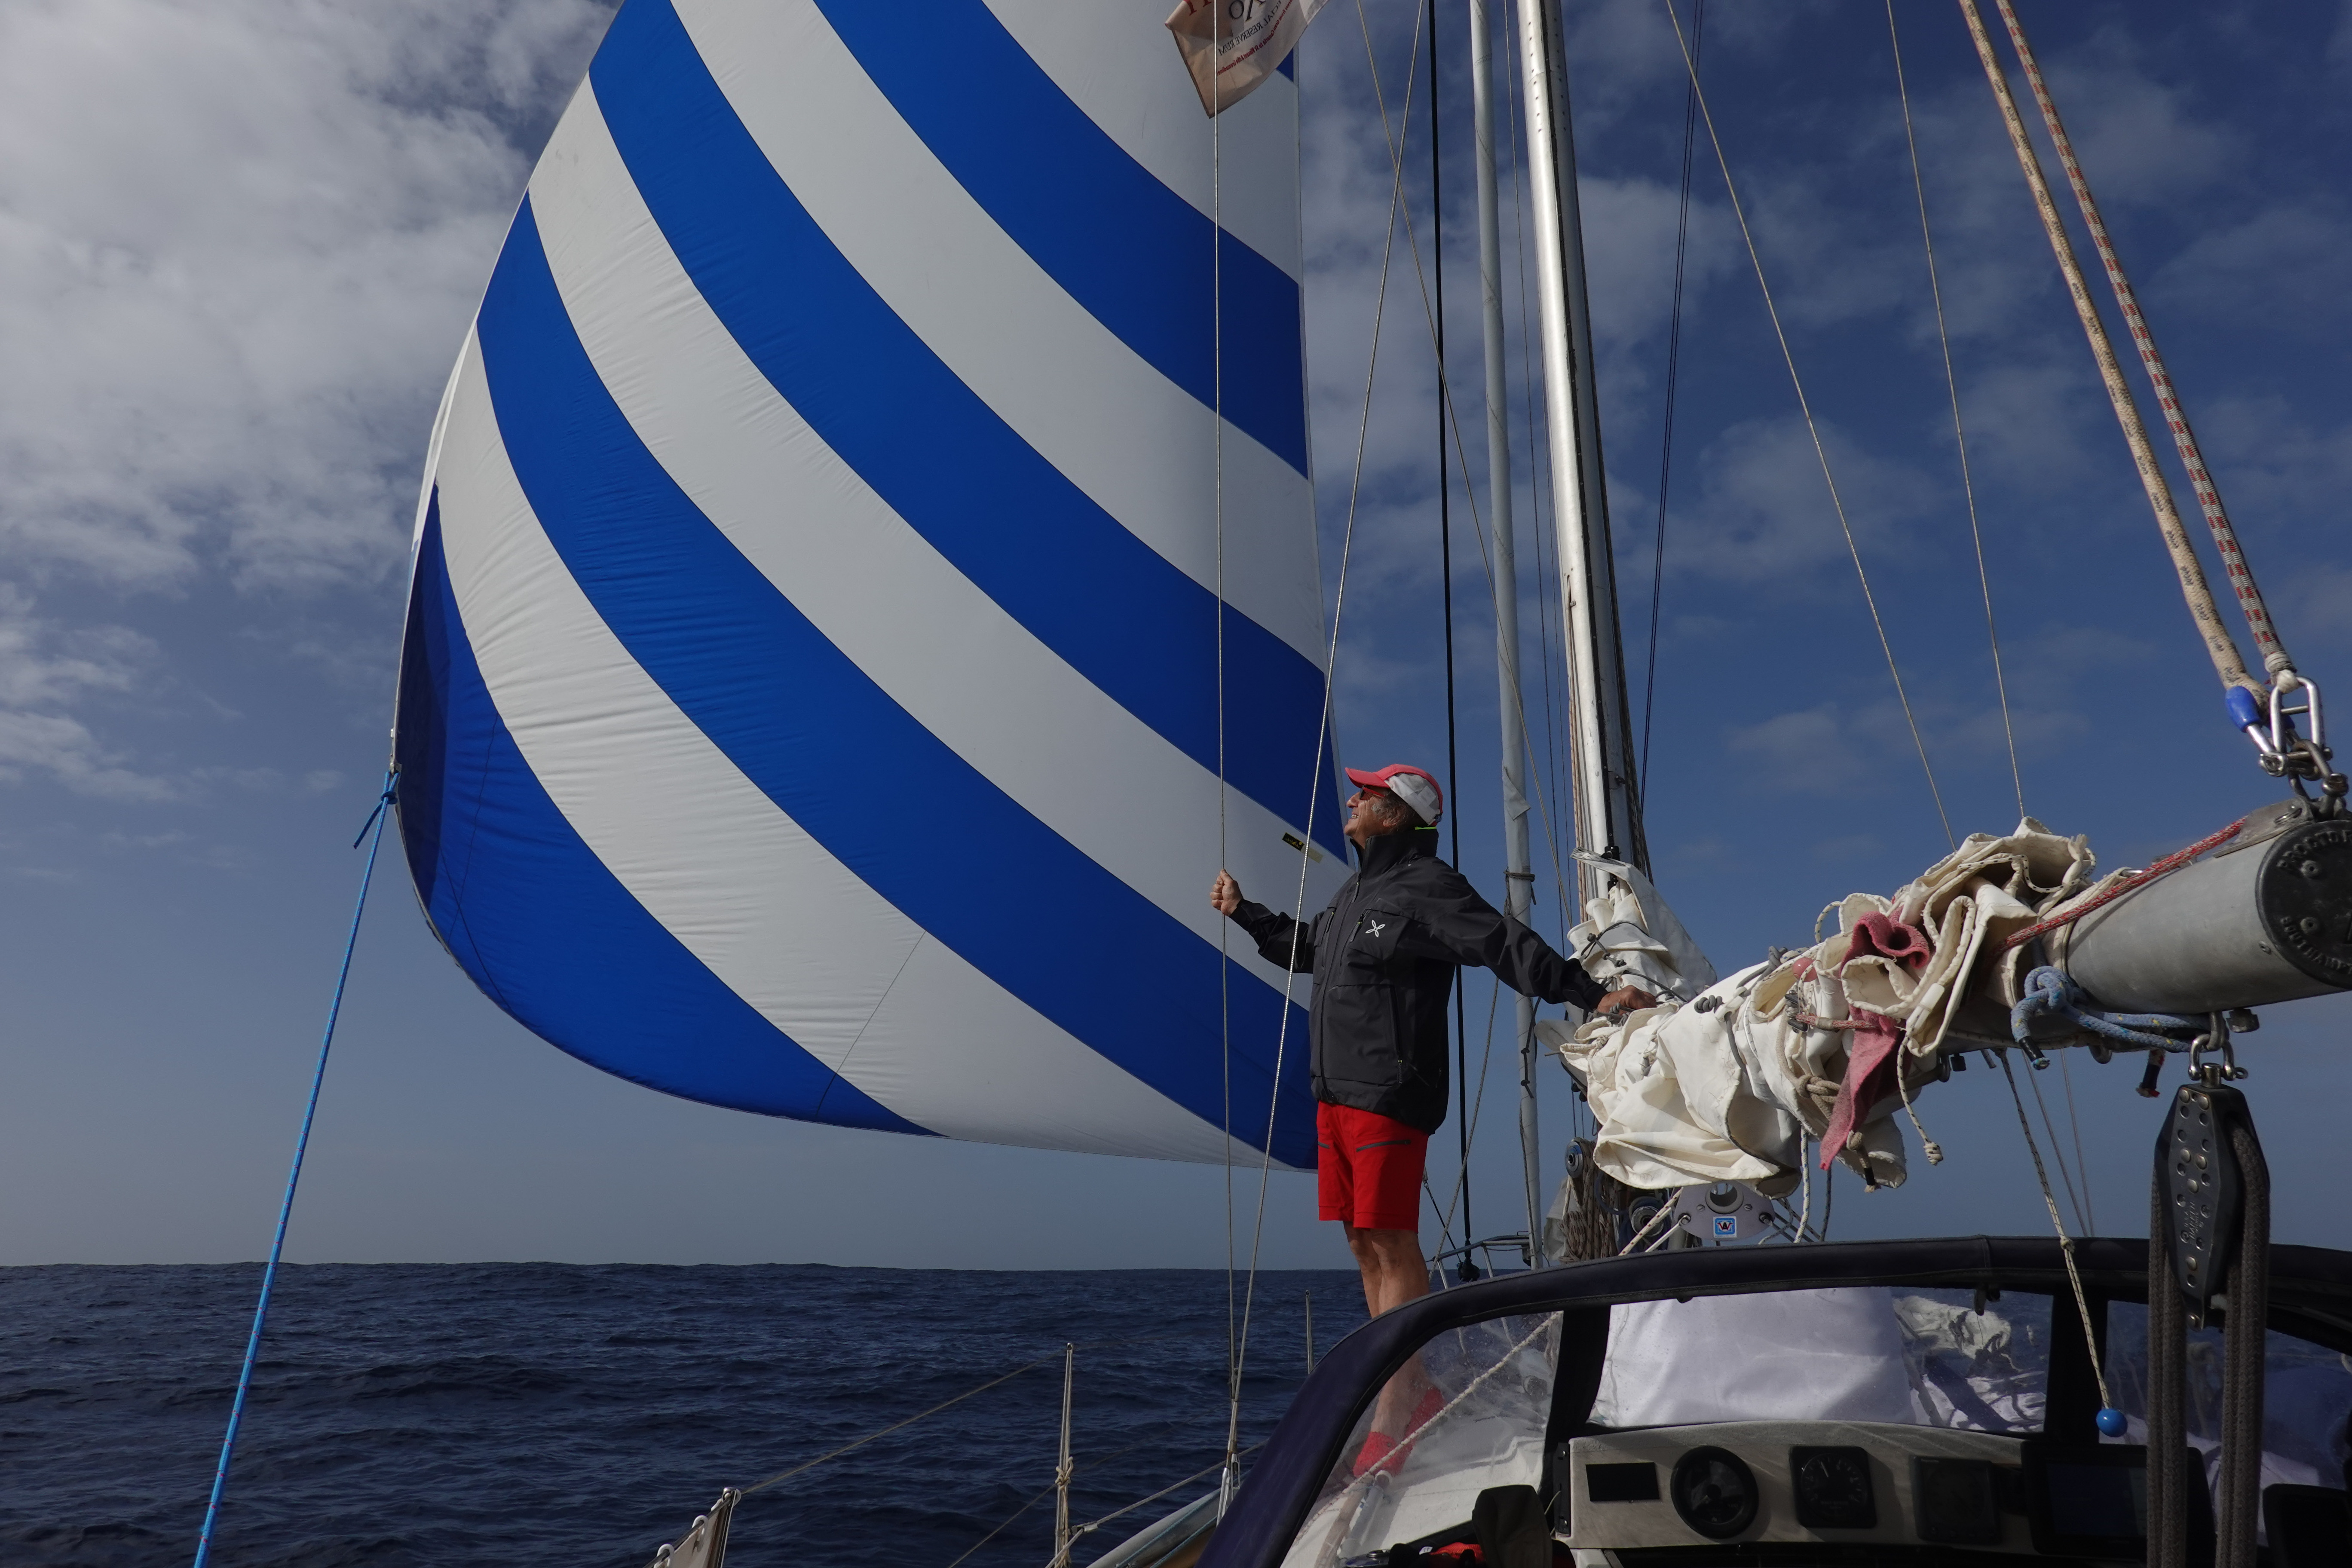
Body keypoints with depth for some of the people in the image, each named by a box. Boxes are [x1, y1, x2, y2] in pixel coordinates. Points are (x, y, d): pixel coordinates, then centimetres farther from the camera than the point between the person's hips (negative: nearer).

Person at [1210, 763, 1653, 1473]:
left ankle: (1393, 1415, -2)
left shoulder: (1428, 887, -8)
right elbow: (1306, 948, 36)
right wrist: (1243, 912, 38)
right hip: (1336, 1092, 9)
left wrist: (1591, 994, -21)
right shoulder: (1354, 893, 20)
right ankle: (1417, 1392, 22)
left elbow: (1508, 947, -14)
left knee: (1393, 1246, -7)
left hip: (1390, 1094, -9)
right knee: (1364, 1243, 11)